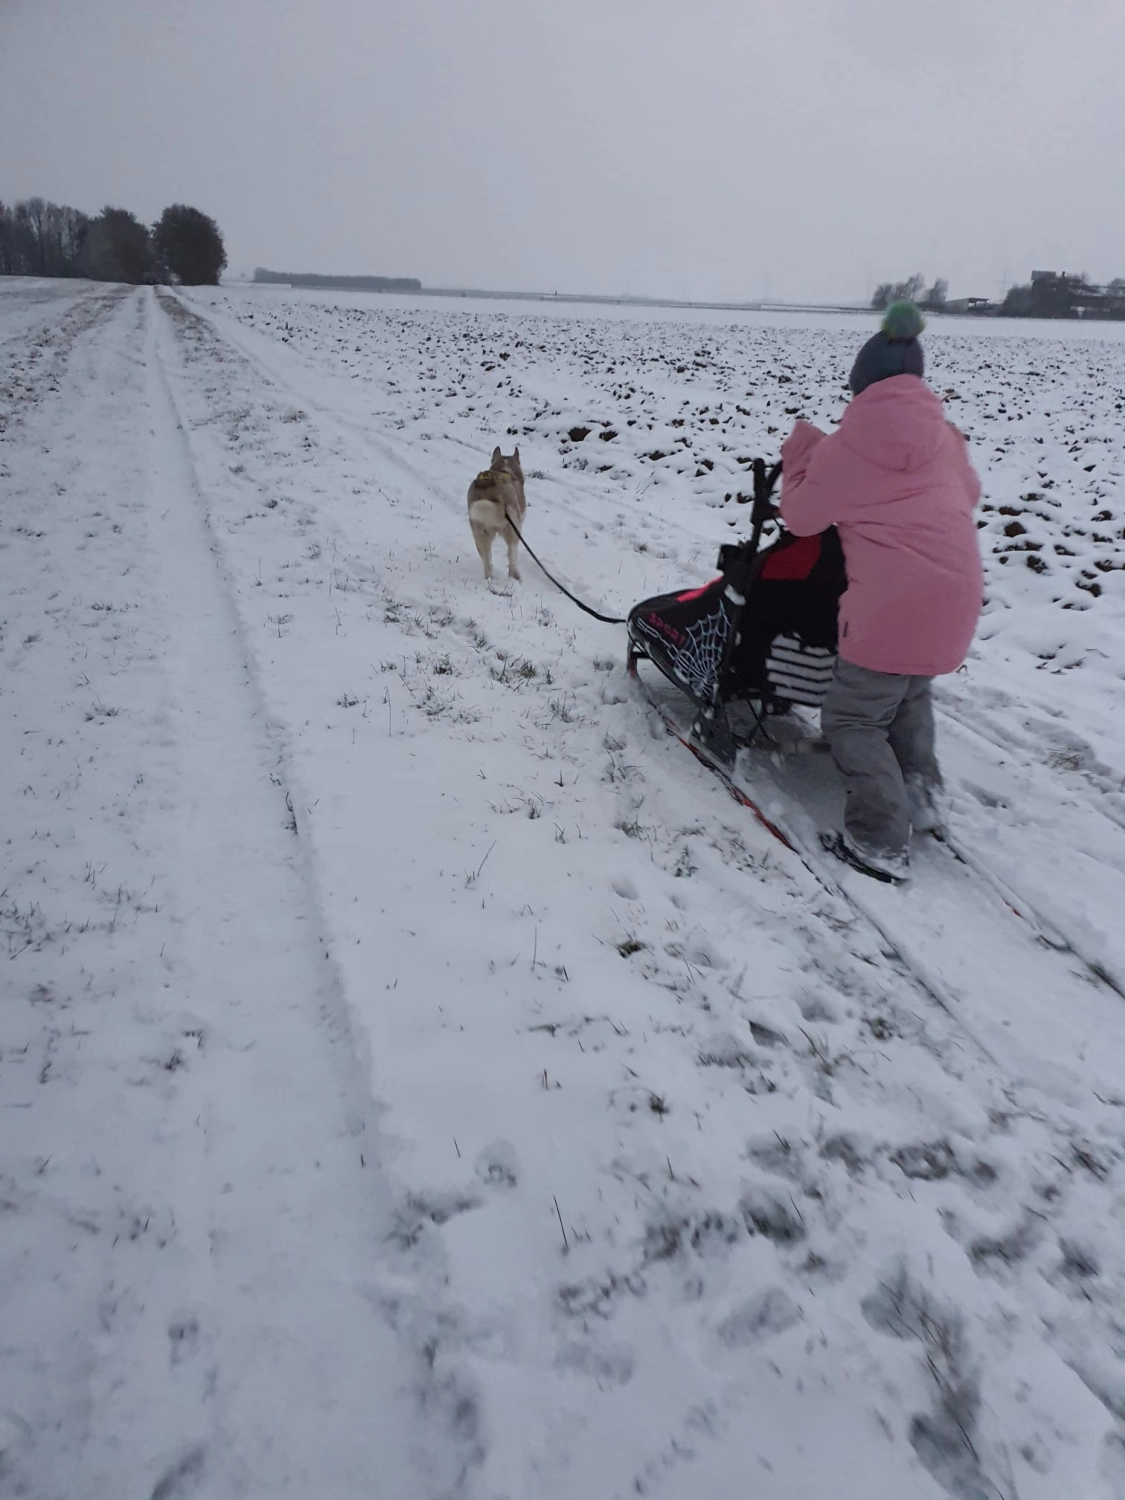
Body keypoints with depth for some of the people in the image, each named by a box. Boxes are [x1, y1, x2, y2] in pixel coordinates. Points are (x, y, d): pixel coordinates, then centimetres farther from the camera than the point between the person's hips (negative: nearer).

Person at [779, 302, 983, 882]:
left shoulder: (854, 441, -8)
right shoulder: (941, 432, 13)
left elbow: (801, 515, 0)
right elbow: (968, 493, 26)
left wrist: (799, 450, 13)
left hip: (893, 605, -8)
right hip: (954, 597, 8)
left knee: (854, 718, 3)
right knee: (911, 692, 30)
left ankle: (881, 843, 2)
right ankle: (921, 792, 32)